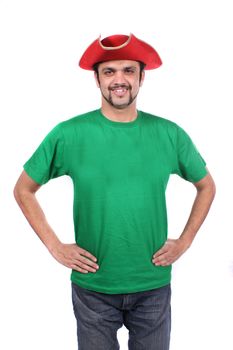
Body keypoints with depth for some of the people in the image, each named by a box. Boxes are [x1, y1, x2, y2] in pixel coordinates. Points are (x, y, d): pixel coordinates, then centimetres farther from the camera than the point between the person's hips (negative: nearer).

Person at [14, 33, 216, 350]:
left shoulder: (170, 134, -5)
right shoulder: (68, 134, -10)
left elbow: (206, 186, 10)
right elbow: (24, 190, 1)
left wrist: (185, 241, 2)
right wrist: (55, 246, -4)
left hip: (154, 286, 2)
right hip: (92, 286, -1)